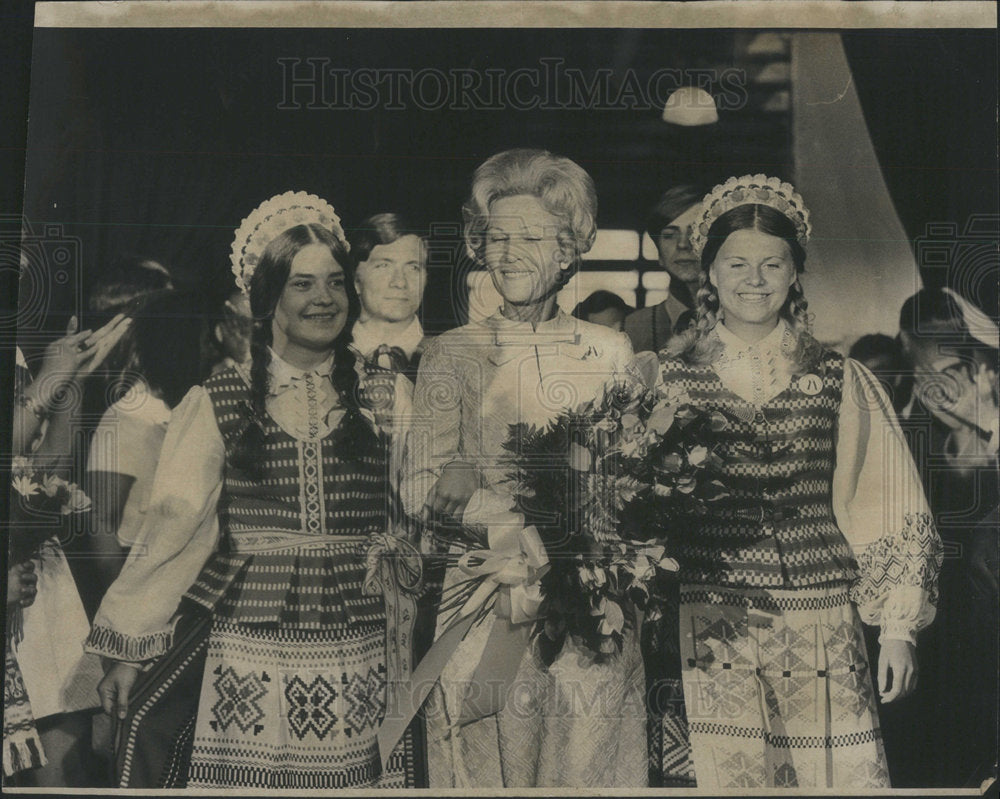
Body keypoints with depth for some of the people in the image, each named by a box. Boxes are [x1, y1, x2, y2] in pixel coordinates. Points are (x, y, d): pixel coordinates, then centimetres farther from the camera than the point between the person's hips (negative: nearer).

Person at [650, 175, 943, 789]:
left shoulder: (838, 378, 6)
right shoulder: (674, 379, 4)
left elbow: (884, 507, 6)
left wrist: (899, 628, 4)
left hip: (823, 622, 1)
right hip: (714, 624, 0)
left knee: (846, 773, 1)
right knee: (730, 774, 4)